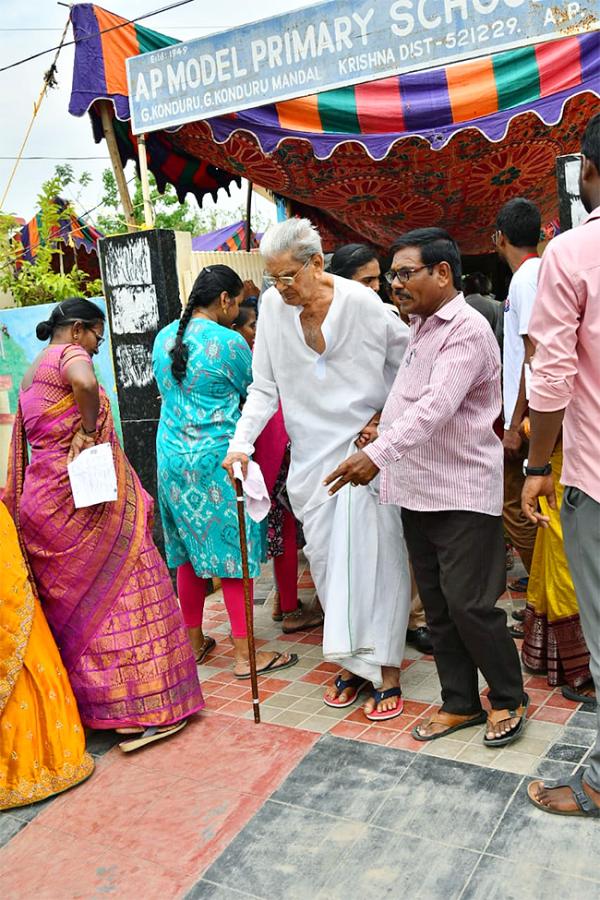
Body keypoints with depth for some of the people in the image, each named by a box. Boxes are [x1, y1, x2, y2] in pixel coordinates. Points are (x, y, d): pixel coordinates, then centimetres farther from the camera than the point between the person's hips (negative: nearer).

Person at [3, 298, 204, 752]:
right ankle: (143, 709, -3)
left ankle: (86, 699, 25)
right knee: (121, 590, -5)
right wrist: (87, 429, -17)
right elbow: (85, 382, -32)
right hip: (84, 498, -9)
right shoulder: (69, 354, -7)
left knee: (73, 600, 15)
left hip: (42, 498, 9)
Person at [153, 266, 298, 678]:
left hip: (173, 456, 7)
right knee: (234, 551, 1)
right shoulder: (229, 343, -14)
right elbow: (254, 391, 0)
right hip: (218, 459, -7)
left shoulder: (164, 338, 7)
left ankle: (195, 642, 26)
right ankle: (245, 654, 8)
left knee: (189, 552, 15)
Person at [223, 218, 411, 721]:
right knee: (328, 561, 7)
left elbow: (411, 365, 1)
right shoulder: (273, 307, -2)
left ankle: (386, 670, 8)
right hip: (312, 456, 4)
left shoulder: (361, 304, -11)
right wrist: (242, 443, -8)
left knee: (374, 556, -3)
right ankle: (353, 661, 22)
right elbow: (265, 388, 2)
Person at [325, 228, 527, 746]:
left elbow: (435, 407, -27)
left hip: (464, 494, -9)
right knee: (438, 606, 13)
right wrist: (380, 420, 6)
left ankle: (509, 699, 20)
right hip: (418, 491, 9)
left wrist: (378, 454, -34)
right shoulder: (420, 328, 16)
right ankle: (461, 703, 26)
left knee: (469, 604, -2)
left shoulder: (467, 331, -13)